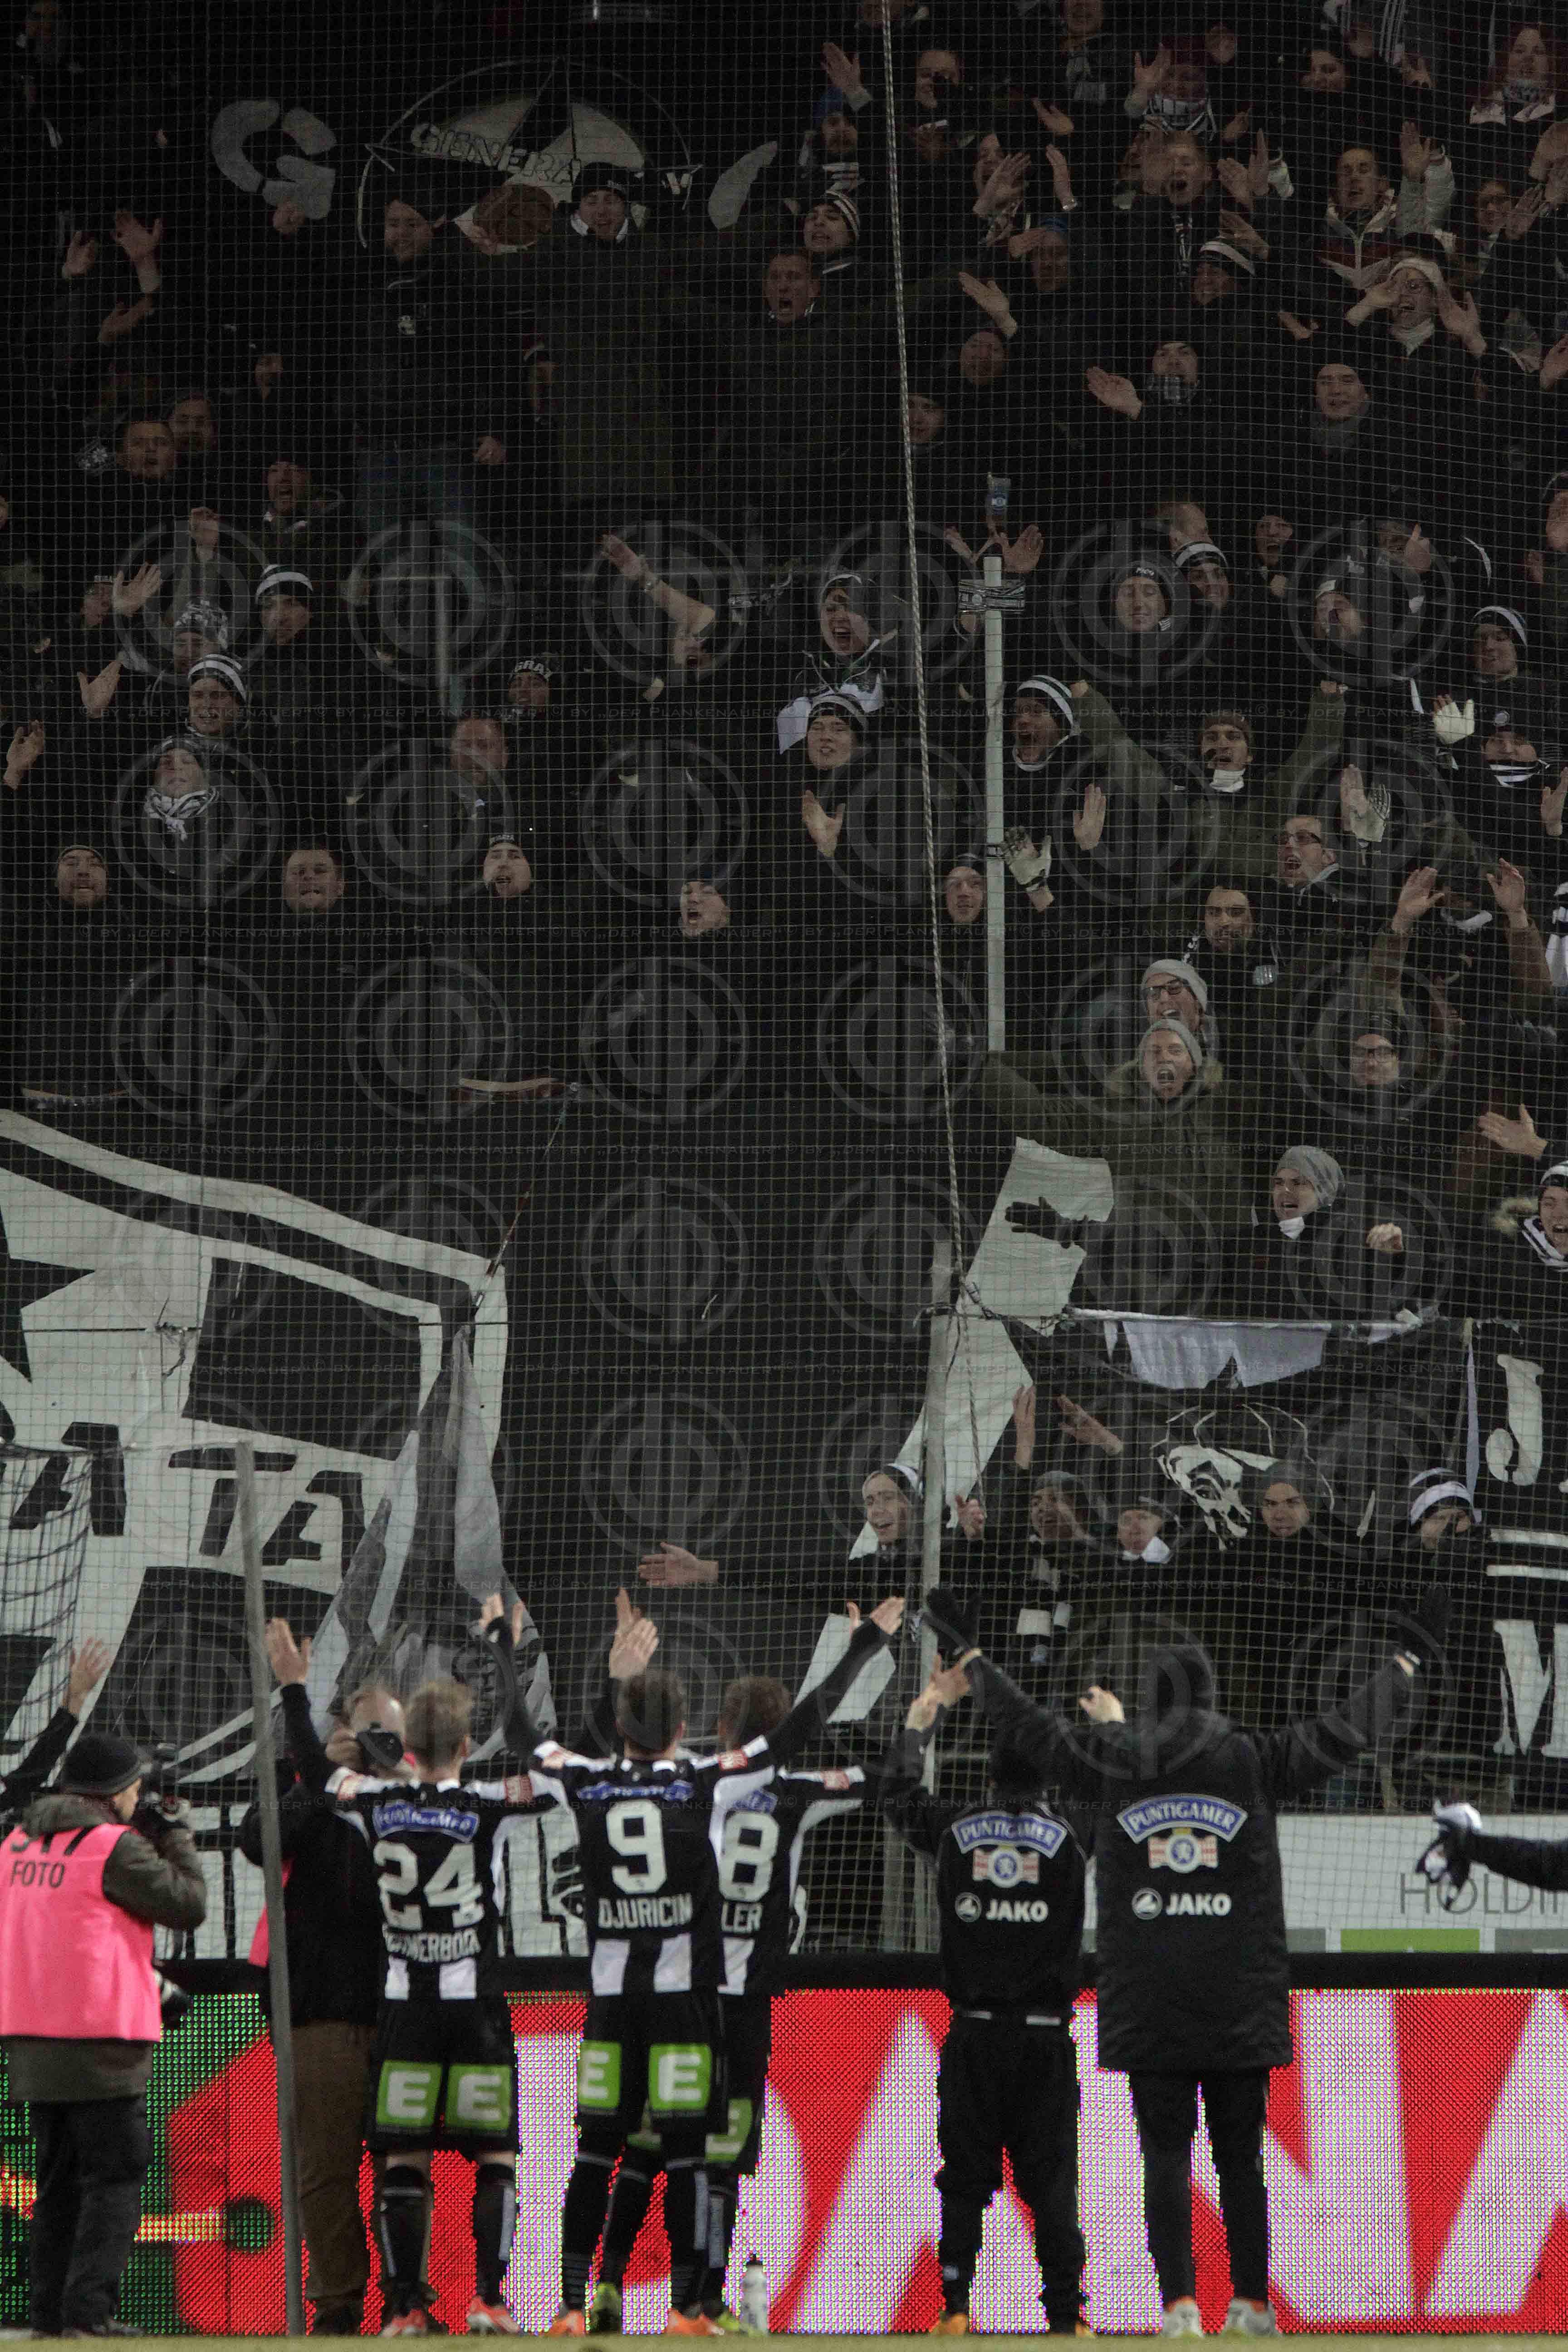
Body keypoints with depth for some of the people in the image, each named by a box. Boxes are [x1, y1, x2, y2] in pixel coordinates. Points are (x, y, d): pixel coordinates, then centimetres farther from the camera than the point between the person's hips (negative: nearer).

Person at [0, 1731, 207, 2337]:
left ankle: (49, 2311, 11)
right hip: (101, 2045, -7)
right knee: (115, 2177, -4)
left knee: (58, 2179, 14)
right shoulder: (115, 1846, -10)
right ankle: (89, 2310, -12)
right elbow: (188, 1904, -7)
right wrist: (177, 1834, 7)